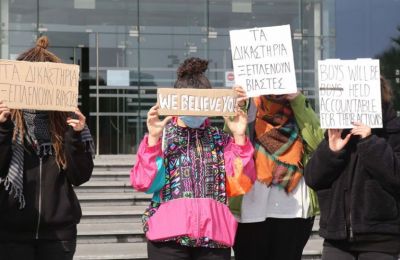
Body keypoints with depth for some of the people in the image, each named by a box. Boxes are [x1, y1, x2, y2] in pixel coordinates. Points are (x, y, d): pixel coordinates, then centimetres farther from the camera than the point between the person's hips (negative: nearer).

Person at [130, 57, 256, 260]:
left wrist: (239, 137, -5)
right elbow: (142, 183, -6)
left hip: (214, 234, 2)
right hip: (169, 235, -2)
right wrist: (153, 138, -13)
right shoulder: (160, 137, 6)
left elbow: (240, 186, 0)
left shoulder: (221, 140, 11)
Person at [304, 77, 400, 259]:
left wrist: (371, 142, -21)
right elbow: (312, 178, 6)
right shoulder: (338, 133, 10)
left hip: (380, 240, -4)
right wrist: (331, 151, -10)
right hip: (337, 237, 4)